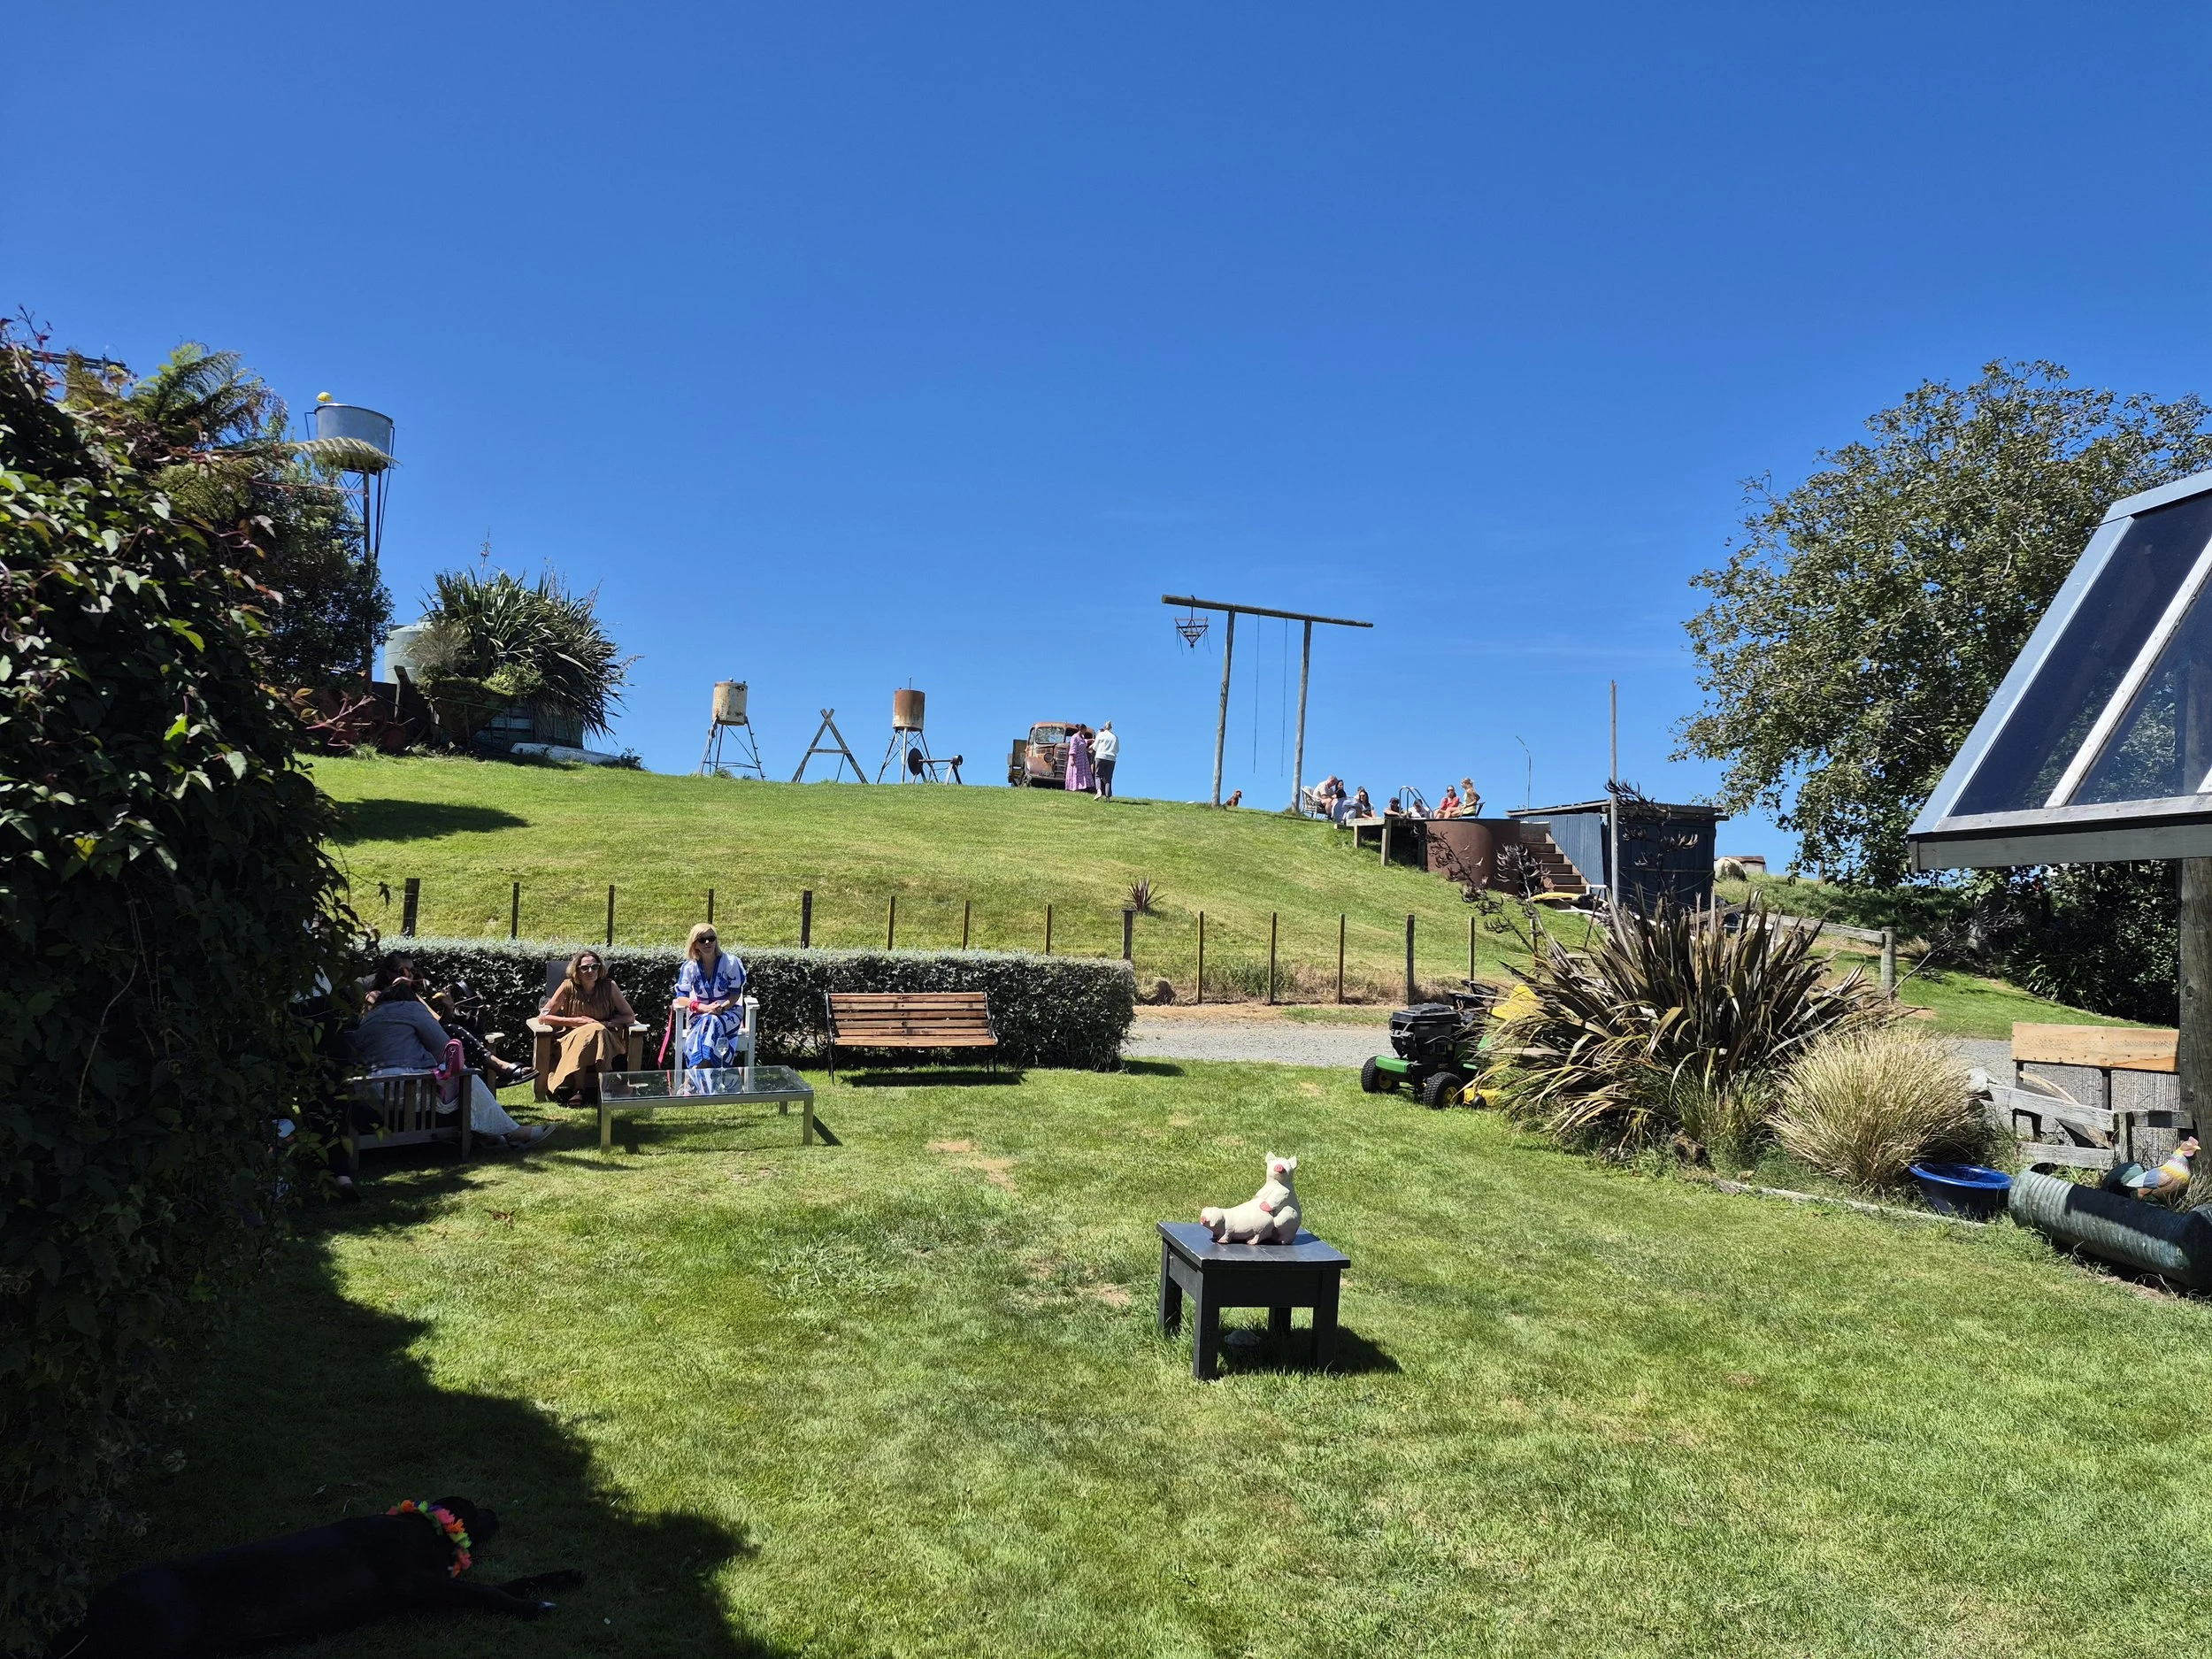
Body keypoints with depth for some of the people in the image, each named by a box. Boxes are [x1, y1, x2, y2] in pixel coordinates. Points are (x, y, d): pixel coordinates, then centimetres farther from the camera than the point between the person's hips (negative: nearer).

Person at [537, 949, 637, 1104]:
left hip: (604, 1039, 1)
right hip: (573, 1038, -1)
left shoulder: (609, 986, -1)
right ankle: (578, 1089, -33)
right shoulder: (569, 986, -3)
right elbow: (543, 1016, -3)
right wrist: (575, 1021, -12)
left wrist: (607, 1024, -13)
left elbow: (630, 1015, 4)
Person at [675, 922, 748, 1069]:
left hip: (729, 1012, -1)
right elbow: (681, 997, -7)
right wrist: (704, 1008, -23)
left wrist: (722, 1007, -25)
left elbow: (736, 994, -5)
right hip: (701, 1015, 1)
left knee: (712, 1022, -35)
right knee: (705, 1024, -35)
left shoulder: (730, 962, -7)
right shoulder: (690, 966, -3)